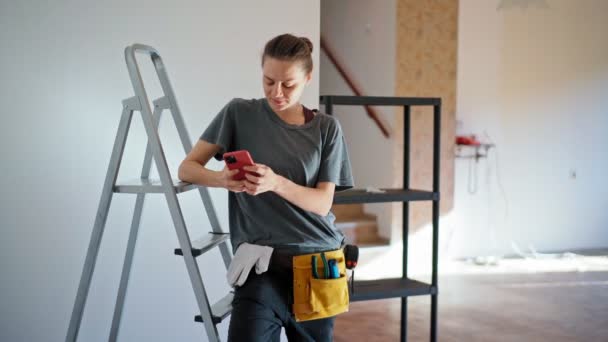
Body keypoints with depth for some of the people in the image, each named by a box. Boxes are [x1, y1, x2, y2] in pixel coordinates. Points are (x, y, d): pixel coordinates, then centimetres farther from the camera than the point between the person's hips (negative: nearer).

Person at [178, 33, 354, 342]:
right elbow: (187, 168, 1)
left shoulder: (326, 128, 2)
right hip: (263, 261, -2)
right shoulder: (239, 114, -1)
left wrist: (276, 183, -23)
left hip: (318, 262, 2)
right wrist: (221, 179, -22)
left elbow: (323, 203, -4)